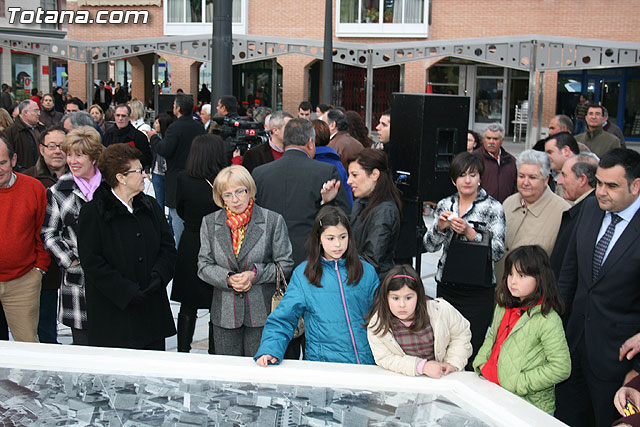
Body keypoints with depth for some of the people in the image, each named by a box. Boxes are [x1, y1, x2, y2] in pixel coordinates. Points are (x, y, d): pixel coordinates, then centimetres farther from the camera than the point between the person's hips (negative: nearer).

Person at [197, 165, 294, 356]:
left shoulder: (273, 221, -2)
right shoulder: (209, 223, 7)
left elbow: (285, 265, -1)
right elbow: (204, 265, 5)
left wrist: (255, 274, -15)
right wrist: (228, 279, -13)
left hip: (262, 312, -2)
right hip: (225, 315, 2)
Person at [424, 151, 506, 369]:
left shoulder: (493, 208, -3)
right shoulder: (445, 205, 9)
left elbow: (498, 251, -10)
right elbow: (430, 246, 6)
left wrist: (469, 232, -21)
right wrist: (440, 226, -13)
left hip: (478, 289, -4)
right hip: (446, 285, 4)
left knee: (471, 350, -6)